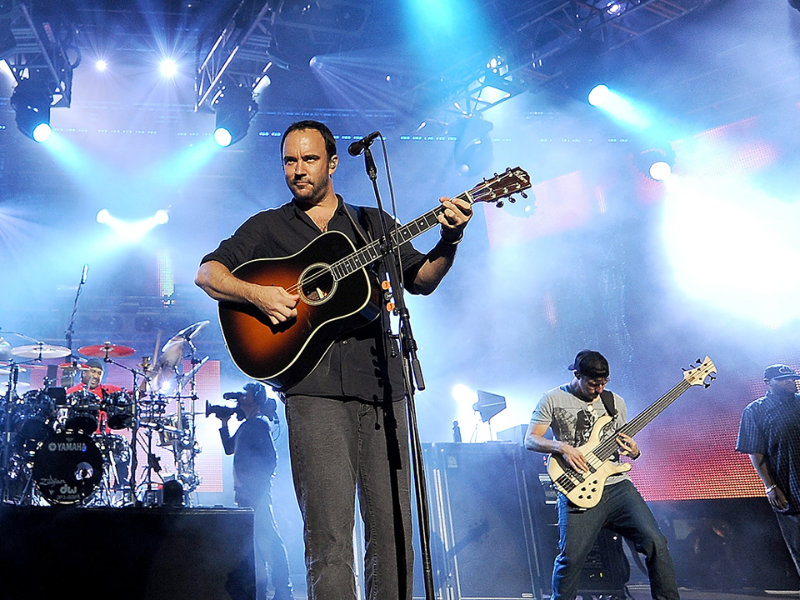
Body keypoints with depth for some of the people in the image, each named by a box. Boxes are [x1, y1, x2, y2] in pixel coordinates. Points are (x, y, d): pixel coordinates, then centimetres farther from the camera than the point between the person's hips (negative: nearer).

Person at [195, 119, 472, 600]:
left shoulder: (372, 223, 20)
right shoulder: (268, 227, 16)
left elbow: (421, 280, 11)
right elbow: (208, 273, 8)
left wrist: (449, 243, -9)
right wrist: (256, 294, -11)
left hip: (381, 386, 2)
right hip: (314, 388, -2)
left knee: (394, 531, 4)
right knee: (330, 535, -8)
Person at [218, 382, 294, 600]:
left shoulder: (259, 423, -7)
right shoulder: (245, 426, 21)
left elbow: (271, 458, -14)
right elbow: (229, 448, 31)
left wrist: (261, 487, -19)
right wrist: (224, 424, 22)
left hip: (257, 491, -10)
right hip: (245, 492, 10)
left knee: (267, 537, -11)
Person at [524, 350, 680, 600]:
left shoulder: (615, 402, 15)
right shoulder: (554, 399, 3)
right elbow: (530, 439, 0)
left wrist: (633, 451, -1)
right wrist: (561, 447, -16)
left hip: (617, 485, 3)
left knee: (655, 542, -12)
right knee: (571, 558, -16)